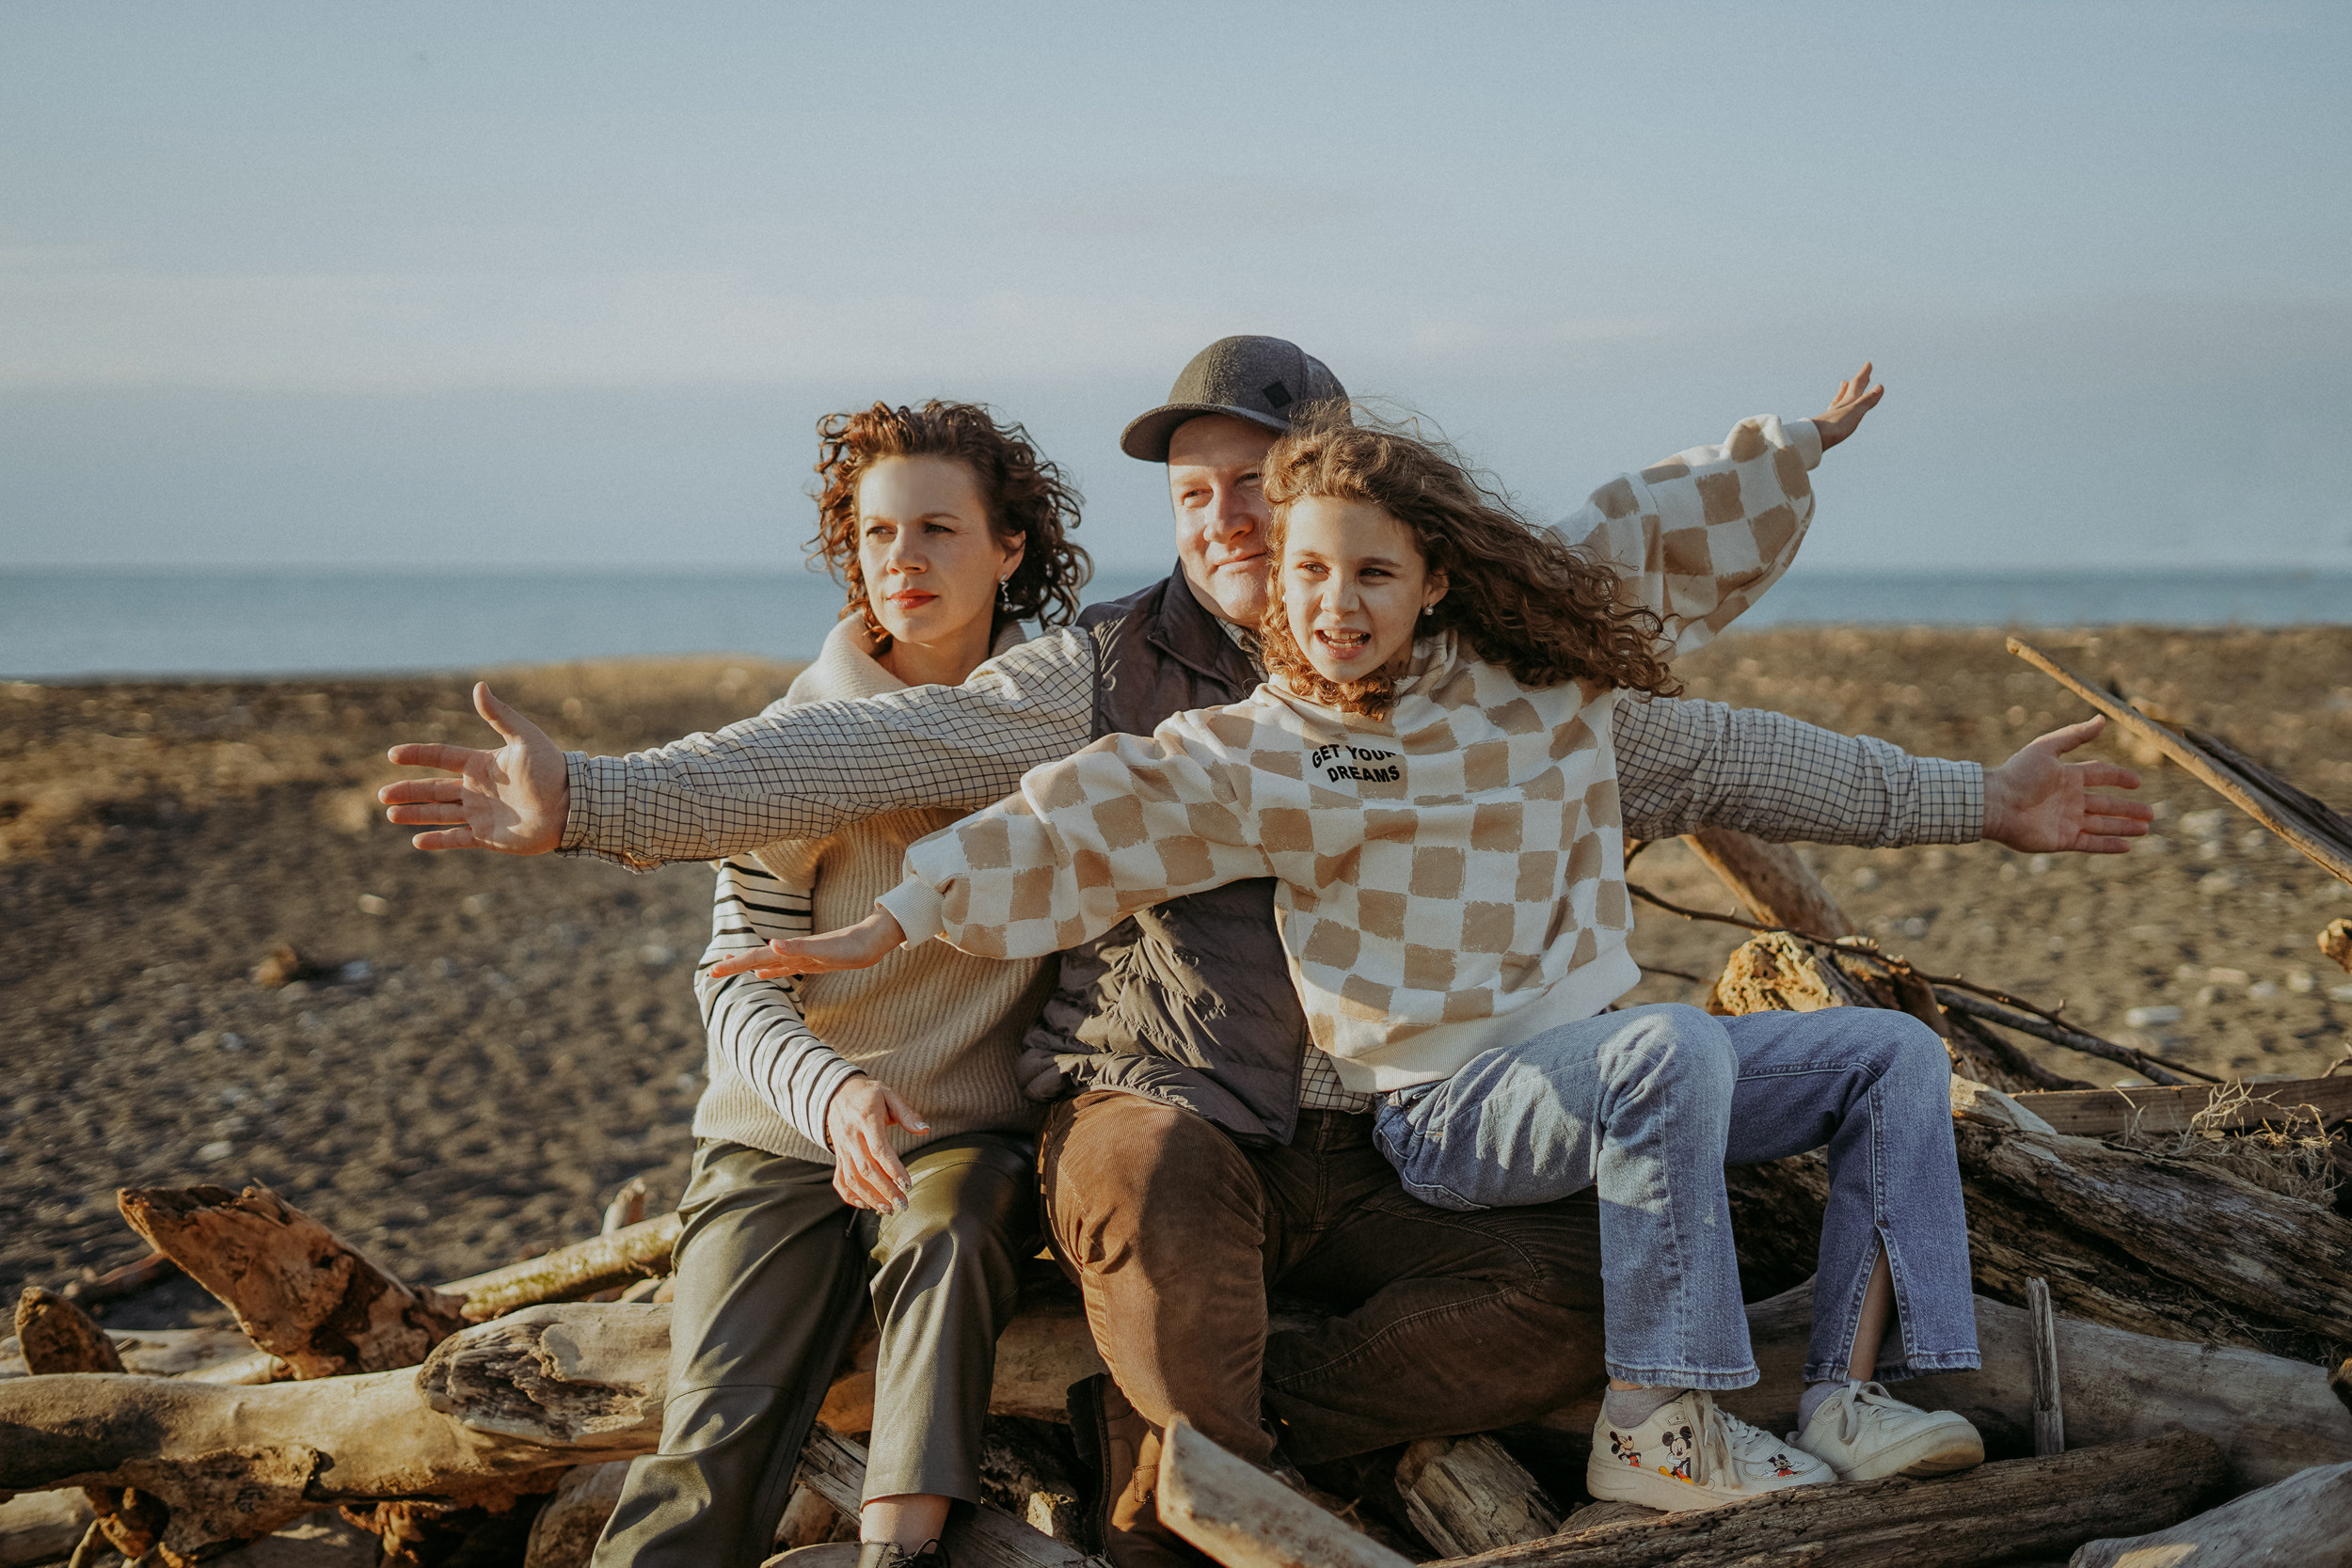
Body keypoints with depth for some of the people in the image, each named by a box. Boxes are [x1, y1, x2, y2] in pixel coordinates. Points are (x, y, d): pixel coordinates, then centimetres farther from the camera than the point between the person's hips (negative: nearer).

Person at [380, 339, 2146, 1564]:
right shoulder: (1103, 673, 1)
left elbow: (1704, 753, 14)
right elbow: (856, 754, -9)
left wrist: (1972, 801, 14)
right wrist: (595, 799, -21)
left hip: (1379, 1153, 3)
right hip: (1158, 1109, -3)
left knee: (1589, 1291, -23)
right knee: (1164, 1181, -38)